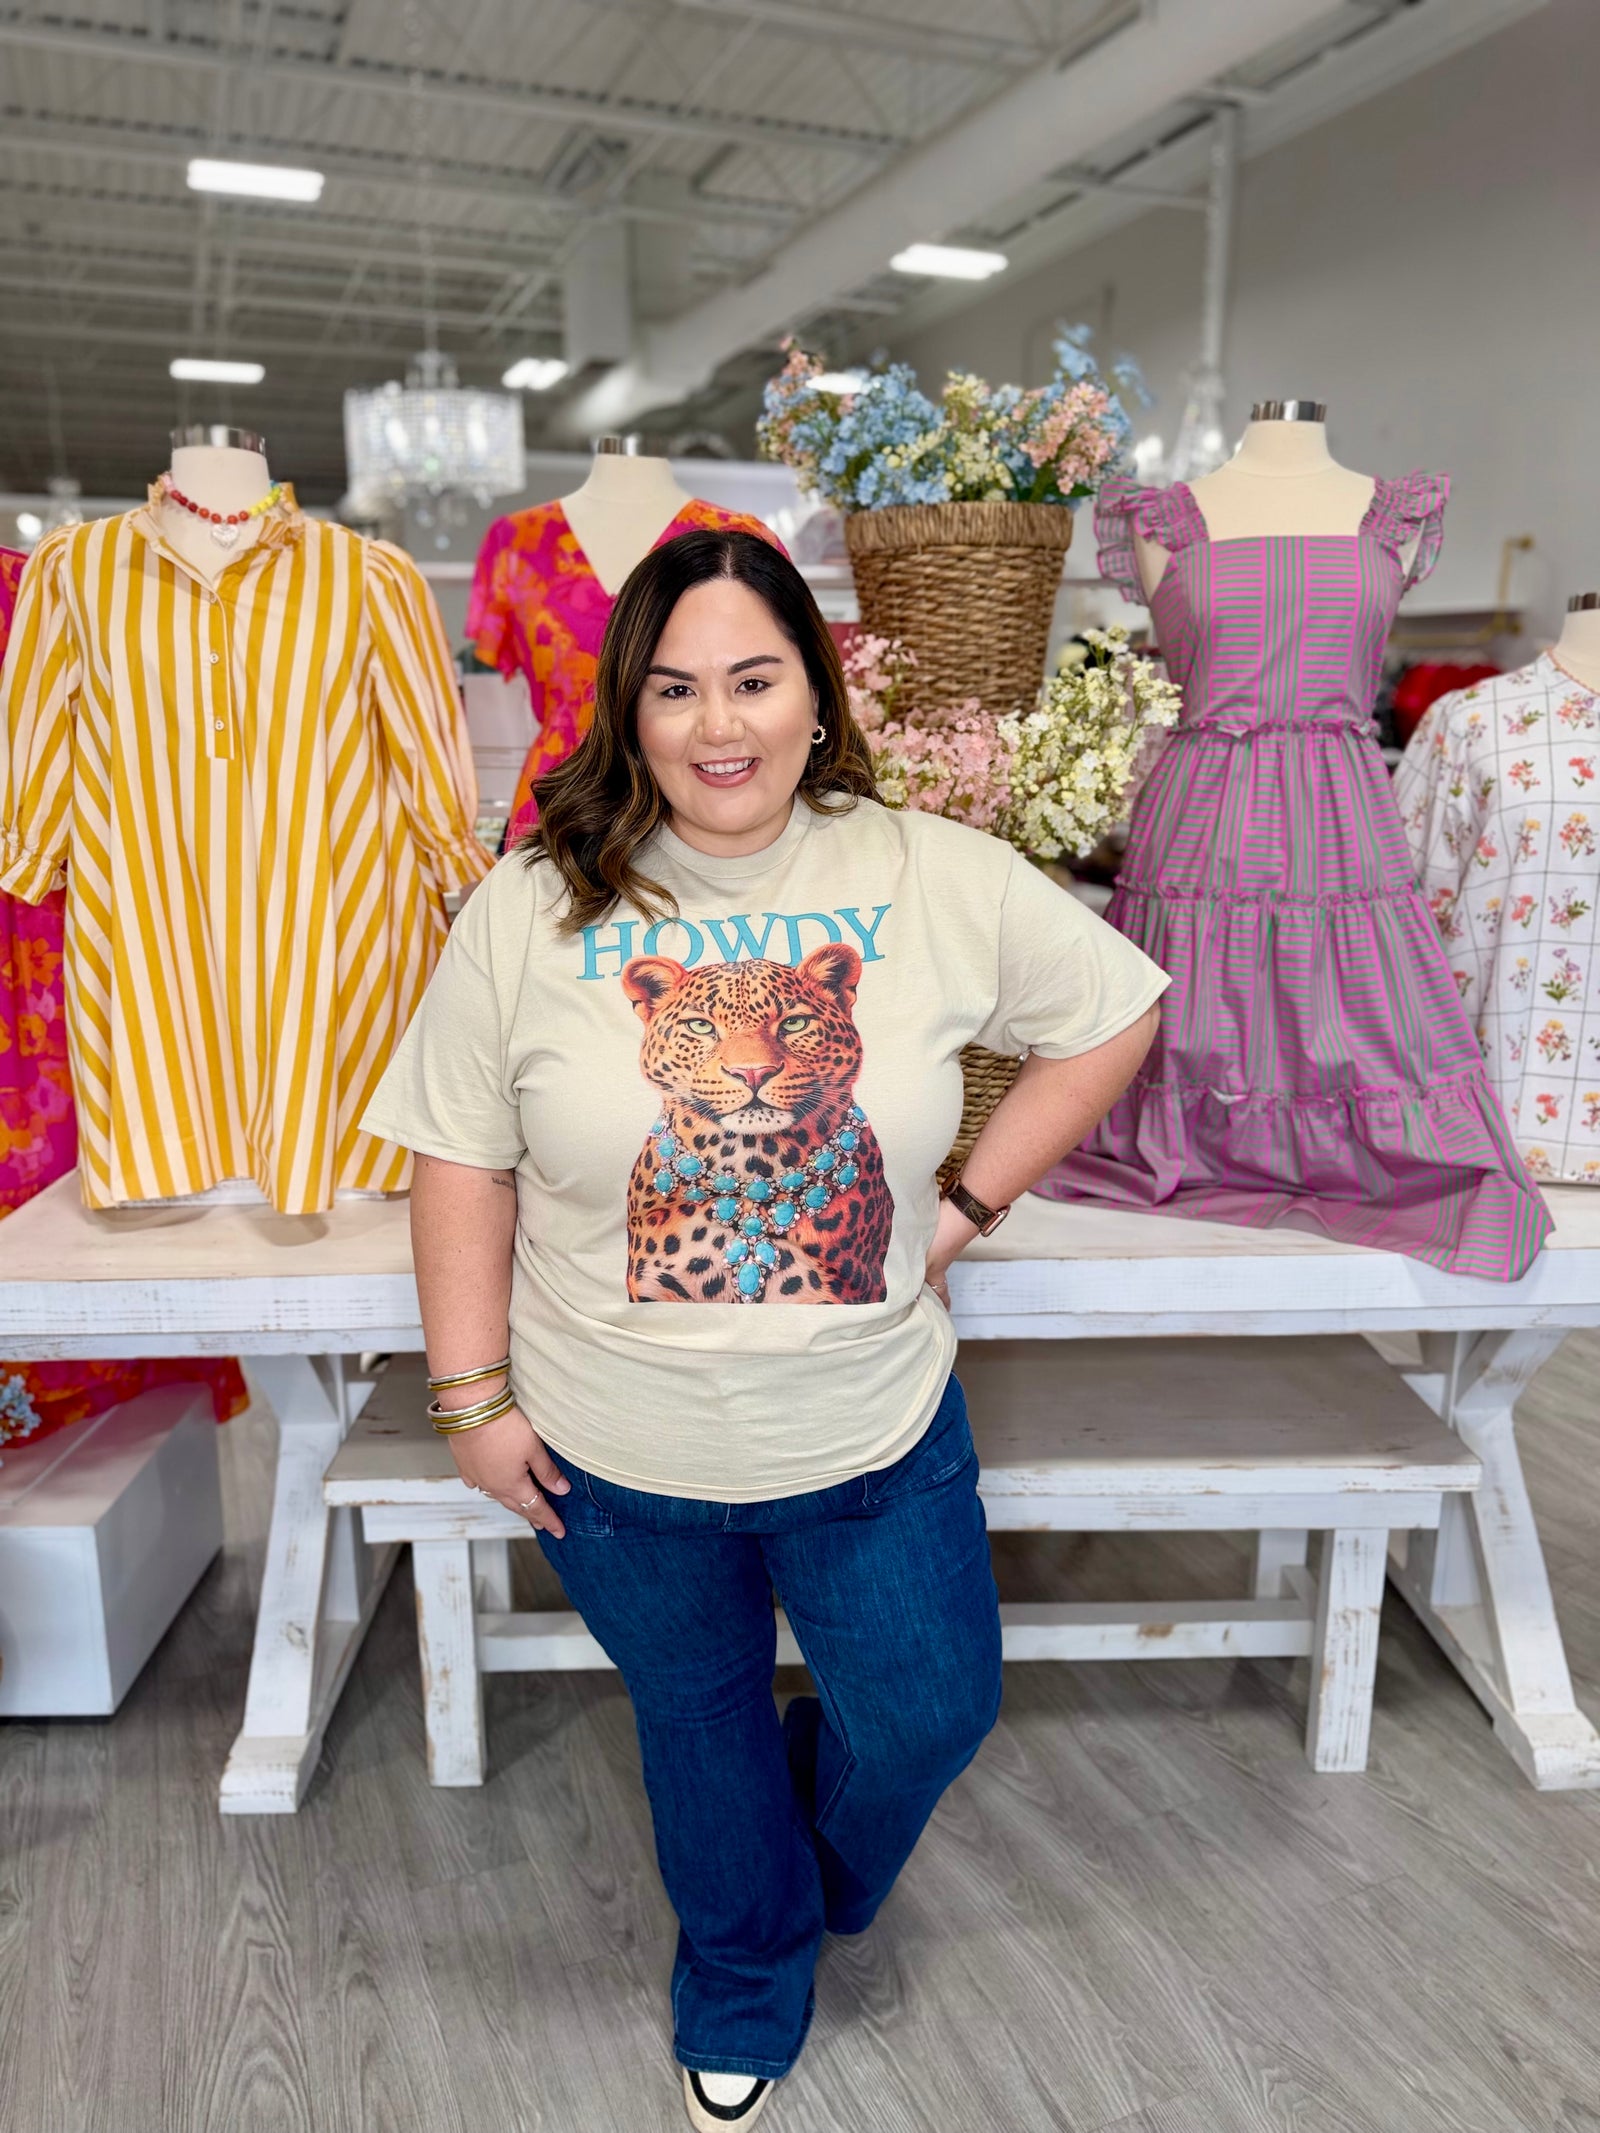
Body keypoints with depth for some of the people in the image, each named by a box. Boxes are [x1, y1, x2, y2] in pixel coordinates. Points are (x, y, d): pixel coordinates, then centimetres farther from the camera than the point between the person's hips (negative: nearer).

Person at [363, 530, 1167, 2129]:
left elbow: (1114, 1013, 2)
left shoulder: (940, 881, -11)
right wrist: (475, 1395, -5)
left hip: (877, 1439, 1)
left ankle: (820, 1873, 58)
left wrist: (970, 1200, -4)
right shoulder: (532, 908, -11)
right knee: (700, 1729, 24)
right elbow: (462, 1158, -5)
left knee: (929, 1712, 18)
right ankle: (744, 1992, 57)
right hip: (616, 1456, 0)